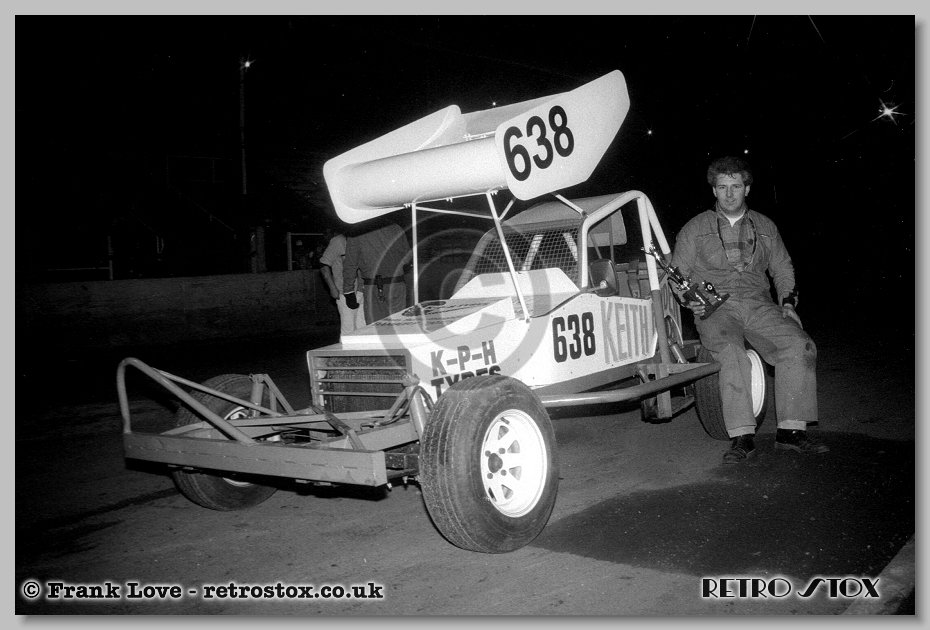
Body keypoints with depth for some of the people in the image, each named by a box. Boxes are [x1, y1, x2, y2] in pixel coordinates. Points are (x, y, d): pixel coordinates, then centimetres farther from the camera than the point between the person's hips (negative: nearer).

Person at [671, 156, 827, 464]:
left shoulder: (765, 227, 20)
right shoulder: (695, 229, 12)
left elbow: (783, 268, 26)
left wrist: (788, 302, 8)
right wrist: (690, 299, -8)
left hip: (758, 304, 3)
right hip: (714, 308, -3)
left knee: (800, 346, -24)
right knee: (731, 353, -34)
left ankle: (791, 430, -19)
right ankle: (741, 437, -30)